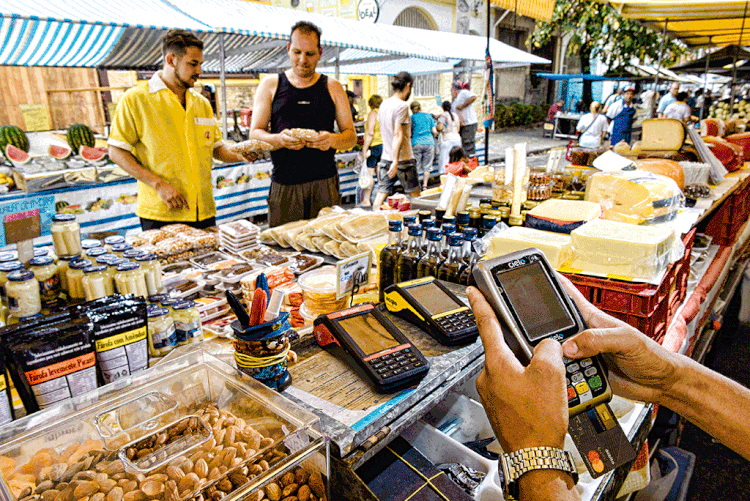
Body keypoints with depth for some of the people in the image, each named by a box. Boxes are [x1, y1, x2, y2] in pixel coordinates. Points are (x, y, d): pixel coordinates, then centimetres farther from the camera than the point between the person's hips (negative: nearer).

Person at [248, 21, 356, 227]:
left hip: (325, 184, 1)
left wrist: (332, 139, -12)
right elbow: (254, 134, 7)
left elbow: (351, 136, 11)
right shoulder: (270, 85, 11)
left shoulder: (333, 88, 12)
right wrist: (279, 139, -15)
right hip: (284, 185, 0)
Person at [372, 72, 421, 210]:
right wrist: (396, 161, -24)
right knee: (415, 195, 8)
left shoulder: (384, 104, 10)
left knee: (382, 192, 4)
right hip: (403, 158, -7)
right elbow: (398, 134, -21)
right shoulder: (402, 106, -14)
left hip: (385, 157, 7)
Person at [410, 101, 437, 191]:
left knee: (415, 166, 2)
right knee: (427, 166, 6)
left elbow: (410, 133, 2)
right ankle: (424, 185, 3)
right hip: (429, 143, 2)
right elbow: (434, 131, 8)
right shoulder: (429, 116, 11)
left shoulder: (412, 117, 4)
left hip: (416, 143, -2)